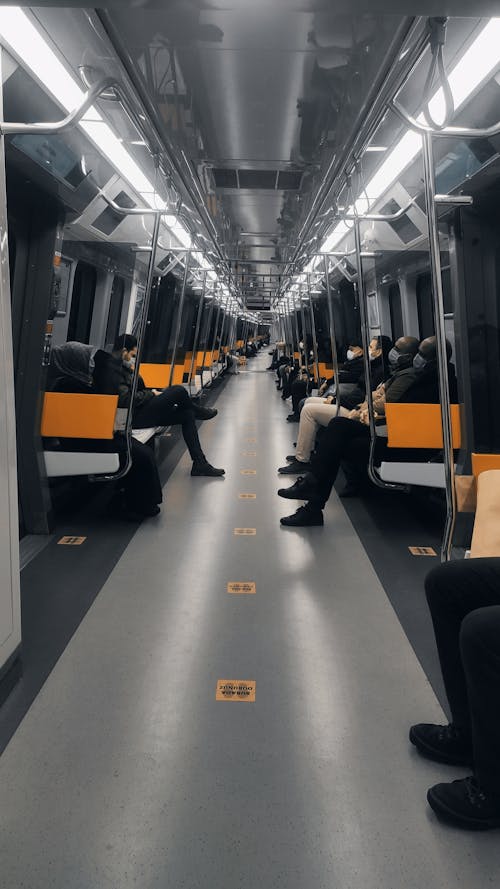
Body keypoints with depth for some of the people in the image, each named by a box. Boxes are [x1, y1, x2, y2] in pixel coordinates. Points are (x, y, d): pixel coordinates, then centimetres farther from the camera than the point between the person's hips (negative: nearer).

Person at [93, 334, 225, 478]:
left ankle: (200, 464, 5)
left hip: (139, 412, 11)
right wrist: (152, 394, -11)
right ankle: (200, 412, 20)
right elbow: (125, 399, -23)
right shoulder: (111, 368, -16)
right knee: (179, 391, -16)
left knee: (187, 414, 4)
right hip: (132, 417, -11)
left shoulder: (119, 366, 16)